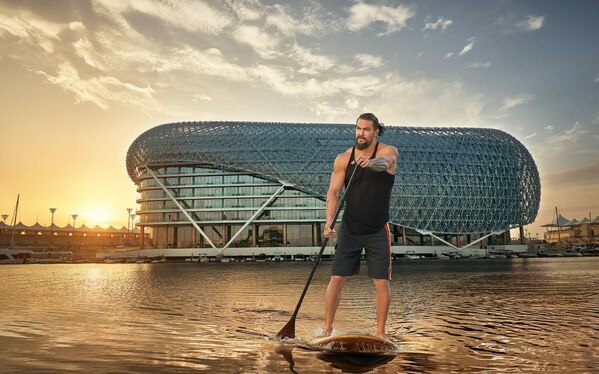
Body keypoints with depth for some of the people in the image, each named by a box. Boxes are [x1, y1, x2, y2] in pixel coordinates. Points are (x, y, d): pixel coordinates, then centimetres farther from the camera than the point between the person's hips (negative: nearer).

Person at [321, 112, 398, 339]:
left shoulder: (388, 151, -6)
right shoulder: (343, 158, -1)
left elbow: (385, 162, -31)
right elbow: (333, 191, -4)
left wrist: (372, 162, -55)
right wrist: (329, 220, -19)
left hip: (378, 230, -1)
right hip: (349, 228, 2)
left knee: (381, 281, 1)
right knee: (337, 278, 3)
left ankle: (380, 333, 17)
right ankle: (327, 328, 18)